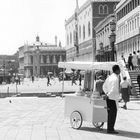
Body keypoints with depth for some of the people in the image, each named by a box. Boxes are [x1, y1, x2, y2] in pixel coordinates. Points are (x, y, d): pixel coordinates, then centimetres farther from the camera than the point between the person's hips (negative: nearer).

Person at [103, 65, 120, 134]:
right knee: (113, 114, -1)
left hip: (109, 98, 9)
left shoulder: (109, 77, 9)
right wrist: (107, 95, -11)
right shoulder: (115, 79, -18)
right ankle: (110, 129, 4)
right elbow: (113, 90, -22)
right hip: (113, 98, -9)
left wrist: (107, 93, 12)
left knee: (110, 113, 15)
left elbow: (104, 86, 18)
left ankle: (109, 128, 23)